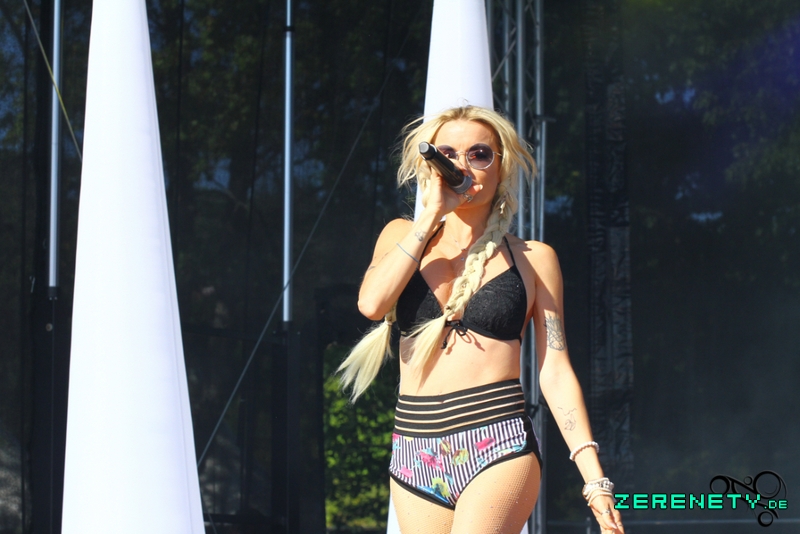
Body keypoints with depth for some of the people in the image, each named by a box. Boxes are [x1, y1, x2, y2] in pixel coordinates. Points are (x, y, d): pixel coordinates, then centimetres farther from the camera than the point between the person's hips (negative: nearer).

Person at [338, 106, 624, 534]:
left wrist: (595, 479, -2)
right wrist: (432, 214, -3)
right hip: (414, 457, 3)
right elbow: (372, 303, -5)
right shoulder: (403, 237, 15)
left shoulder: (532, 259, 8)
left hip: (497, 449, -3)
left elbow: (554, 372, 5)